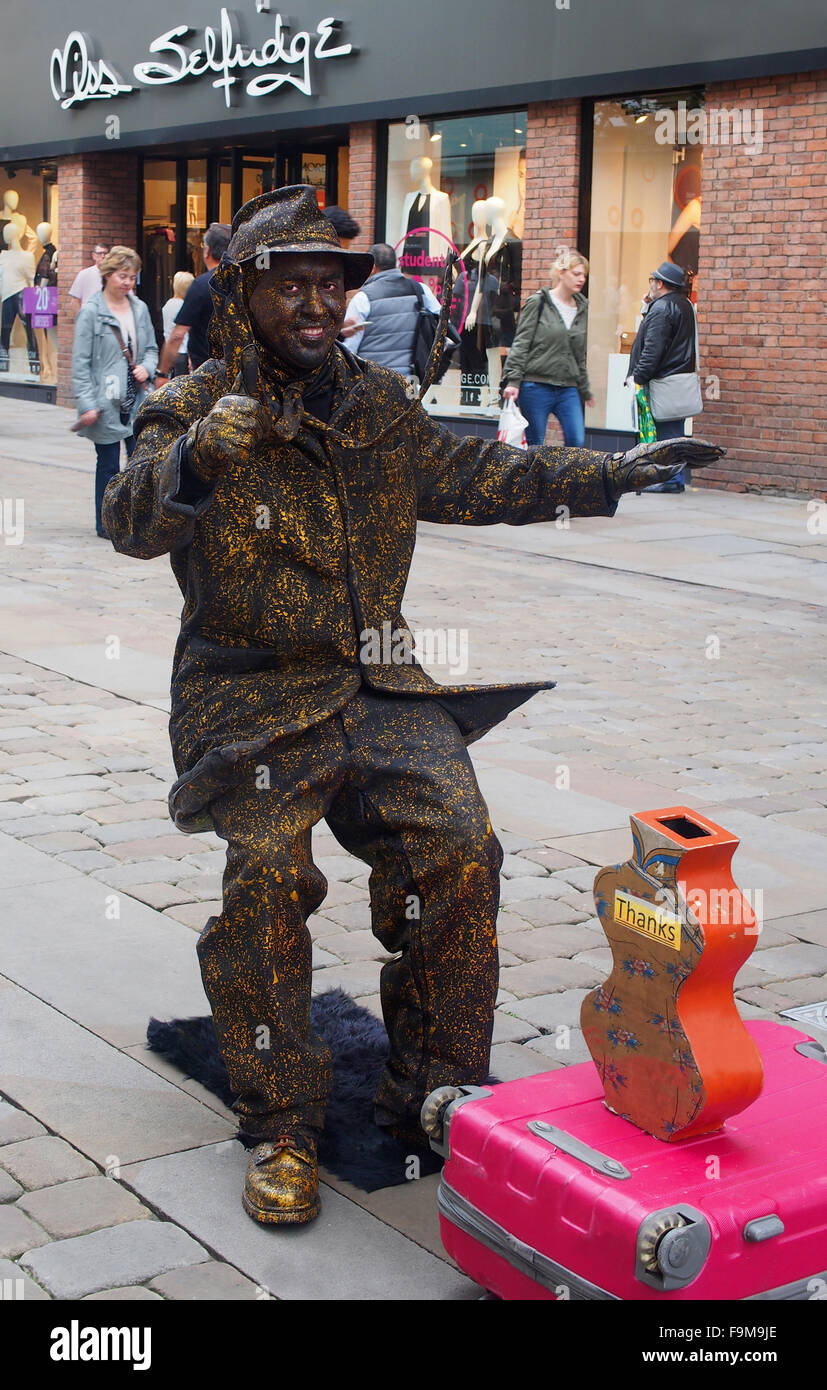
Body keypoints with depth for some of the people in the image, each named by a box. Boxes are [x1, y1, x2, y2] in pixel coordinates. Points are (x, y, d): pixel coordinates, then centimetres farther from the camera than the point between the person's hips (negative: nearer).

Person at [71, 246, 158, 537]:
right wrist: (87, 404, -15)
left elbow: (151, 347, 19)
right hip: (106, 401, -4)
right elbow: (80, 362, -9)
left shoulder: (139, 308, 7)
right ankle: (106, 522, 16)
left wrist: (147, 367, -4)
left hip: (137, 399, 4)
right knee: (108, 464, 4)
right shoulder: (91, 312, -8)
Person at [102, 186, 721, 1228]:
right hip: (251, 696, -4)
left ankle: (433, 1097, 3)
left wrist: (613, 475, 23)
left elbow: (474, 479, 26)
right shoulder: (192, 413, -3)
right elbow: (133, 525, -20)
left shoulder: (379, 406, 13)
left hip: (378, 689, 4)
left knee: (457, 851, -16)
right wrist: (198, 457, -40)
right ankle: (281, 1126, -6)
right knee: (268, 873, -25)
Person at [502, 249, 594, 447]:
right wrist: (512, 380, -12)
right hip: (536, 386, -5)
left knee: (577, 442, -9)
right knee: (534, 445, 0)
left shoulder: (582, 308, 15)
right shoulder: (538, 303, -1)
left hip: (567, 389, 5)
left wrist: (585, 391, 22)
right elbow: (520, 344, -4)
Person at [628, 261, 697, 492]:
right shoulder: (685, 305, 17)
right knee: (675, 432, 12)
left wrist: (639, 377, -18)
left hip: (663, 380, -10)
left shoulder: (662, 309, -14)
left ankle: (670, 480, -6)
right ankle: (677, 479, 15)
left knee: (664, 432, -6)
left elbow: (653, 349, -20)